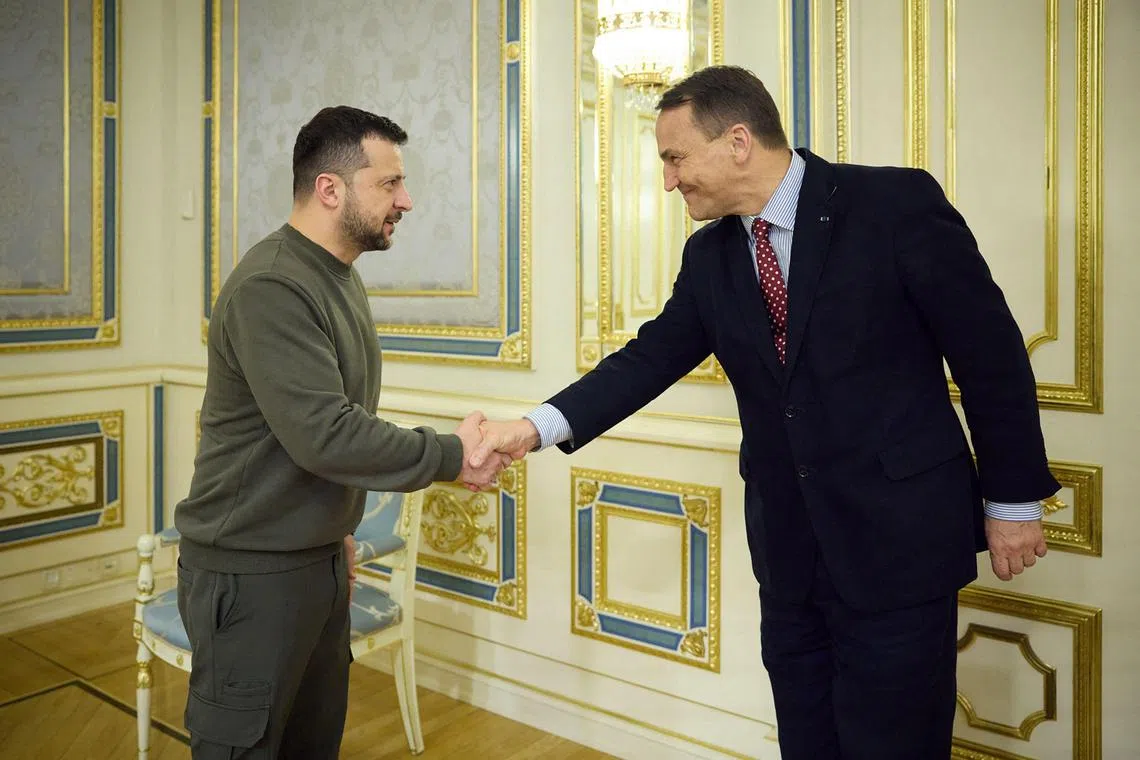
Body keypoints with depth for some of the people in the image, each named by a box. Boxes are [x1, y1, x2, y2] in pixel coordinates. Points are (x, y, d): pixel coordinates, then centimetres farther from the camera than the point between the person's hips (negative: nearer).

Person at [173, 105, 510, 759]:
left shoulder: (340, 277, 10)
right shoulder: (270, 288, -21)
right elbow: (325, 435, -28)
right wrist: (452, 456, -19)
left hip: (320, 558, 8)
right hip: (251, 573, -8)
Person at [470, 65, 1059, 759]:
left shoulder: (897, 203, -11)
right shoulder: (709, 256, 4)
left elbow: (990, 353, -8)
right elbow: (652, 357, 4)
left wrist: (1013, 498, -4)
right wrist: (540, 426, -9)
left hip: (899, 535, -5)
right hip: (788, 544, 5)